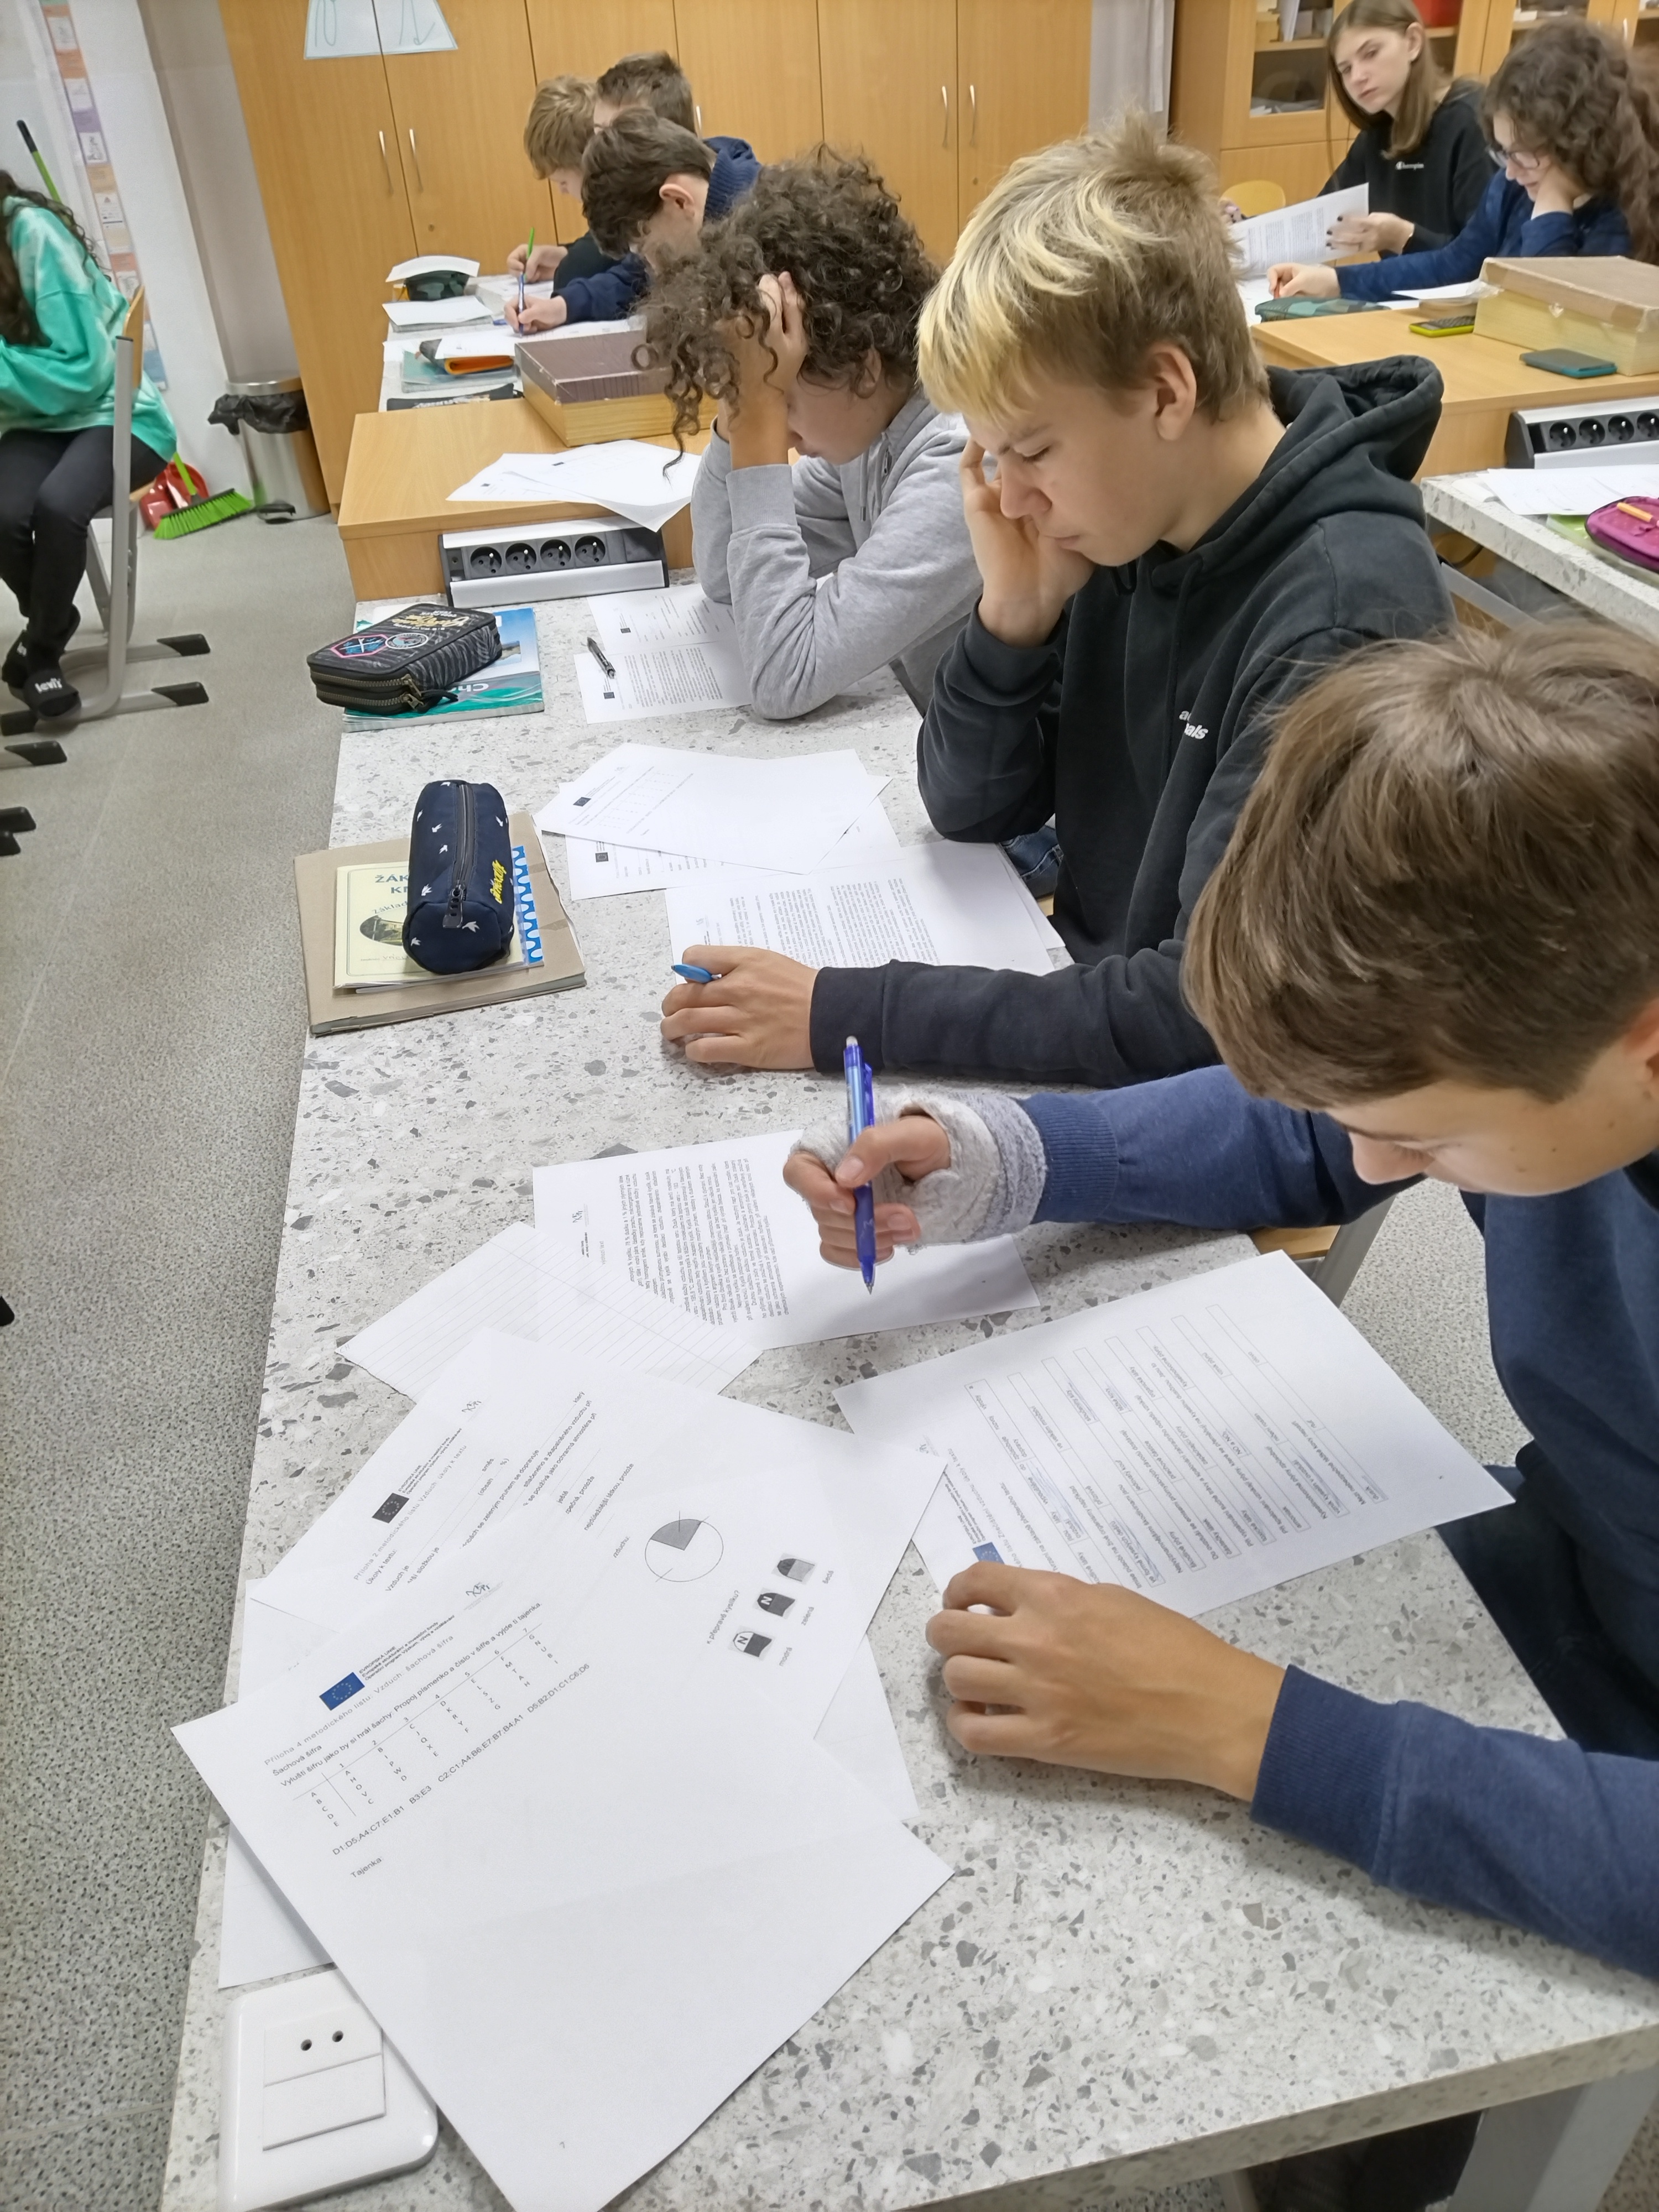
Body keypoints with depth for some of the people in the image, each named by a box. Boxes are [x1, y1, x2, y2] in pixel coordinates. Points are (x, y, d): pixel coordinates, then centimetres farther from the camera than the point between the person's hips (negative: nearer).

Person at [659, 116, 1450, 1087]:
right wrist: (1013, 617, -14)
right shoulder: (1122, 528, -3)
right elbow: (972, 810, 4)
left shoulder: (1343, 613, -23)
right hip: (1091, 1008, 6)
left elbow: (1211, 1007, -27)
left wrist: (848, 1016, -27)